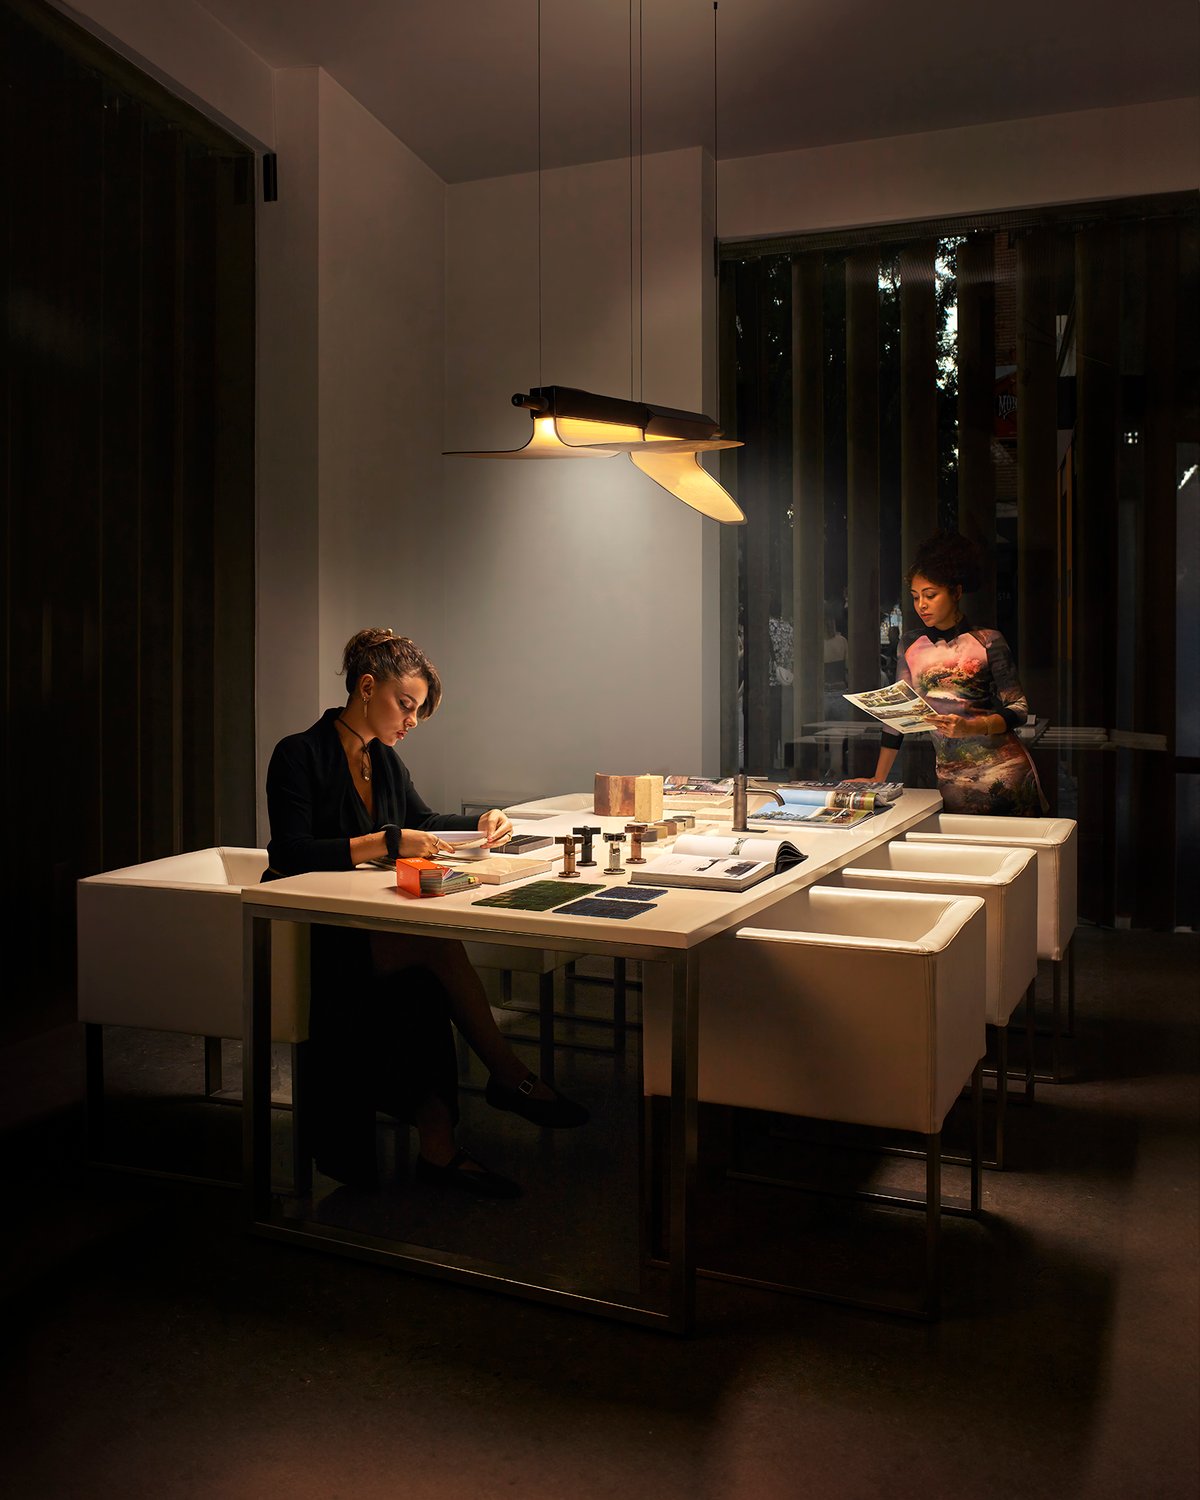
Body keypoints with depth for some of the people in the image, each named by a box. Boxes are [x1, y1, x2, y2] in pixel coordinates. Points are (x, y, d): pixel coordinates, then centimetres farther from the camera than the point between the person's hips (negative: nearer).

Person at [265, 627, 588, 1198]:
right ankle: (508, 1075, -13)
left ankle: (437, 1145, -27)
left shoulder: (384, 759, 13)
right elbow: (292, 854, -21)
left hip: (371, 932, 7)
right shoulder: (300, 755, -10)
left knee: (421, 984, -27)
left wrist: (482, 821, 10)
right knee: (439, 945, -28)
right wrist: (386, 842, -26)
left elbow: (421, 819, 28)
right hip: (313, 942, -7)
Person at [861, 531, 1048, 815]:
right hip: (950, 778, 3)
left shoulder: (988, 642, -3)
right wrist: (878, 780, 6)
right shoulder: (911, 644, 8)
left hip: (1002, 771, -3)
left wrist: (970, 727, -22)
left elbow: (1018, 709, -4)